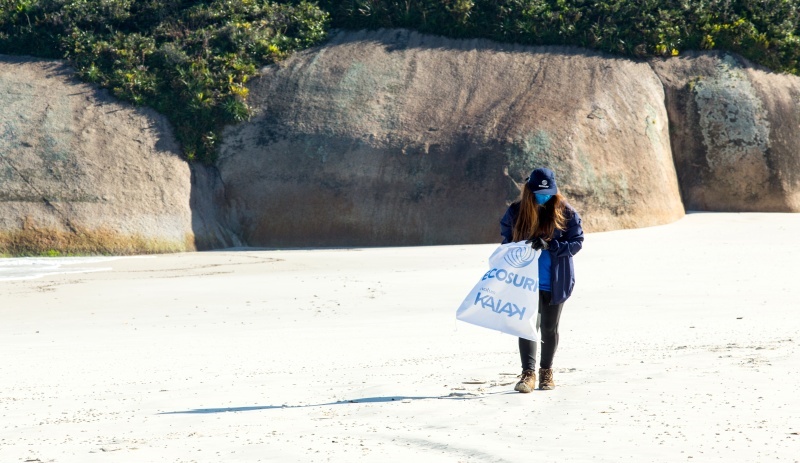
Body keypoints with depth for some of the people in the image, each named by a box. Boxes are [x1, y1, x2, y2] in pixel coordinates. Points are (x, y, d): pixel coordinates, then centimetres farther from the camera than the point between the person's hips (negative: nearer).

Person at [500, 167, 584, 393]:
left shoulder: (564, 212, -7)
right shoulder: (516, 211, -2)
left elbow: (577, 242, -10)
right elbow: (506, 236, 15)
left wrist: (549, 245, -23)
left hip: (555, 282, 0)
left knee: (549, 328, 12)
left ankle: (546, 371, 27)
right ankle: (528, 373, -12)